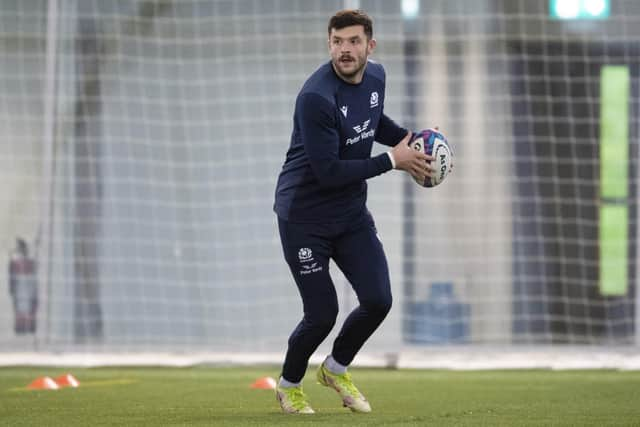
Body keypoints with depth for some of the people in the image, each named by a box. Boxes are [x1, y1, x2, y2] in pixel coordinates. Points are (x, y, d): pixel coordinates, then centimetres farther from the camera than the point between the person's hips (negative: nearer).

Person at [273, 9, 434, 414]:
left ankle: (336, 368, 28)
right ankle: (289, 385, 23)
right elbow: (328, 171, -27)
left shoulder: (376, 76, -1)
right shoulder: (317, 97, -26)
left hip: (352, 214, 7)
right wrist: (392, 160, -23)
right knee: (322, 314, -6)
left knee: (378, 301, -1)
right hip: (305, 217, -7)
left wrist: (410, 137, 3)